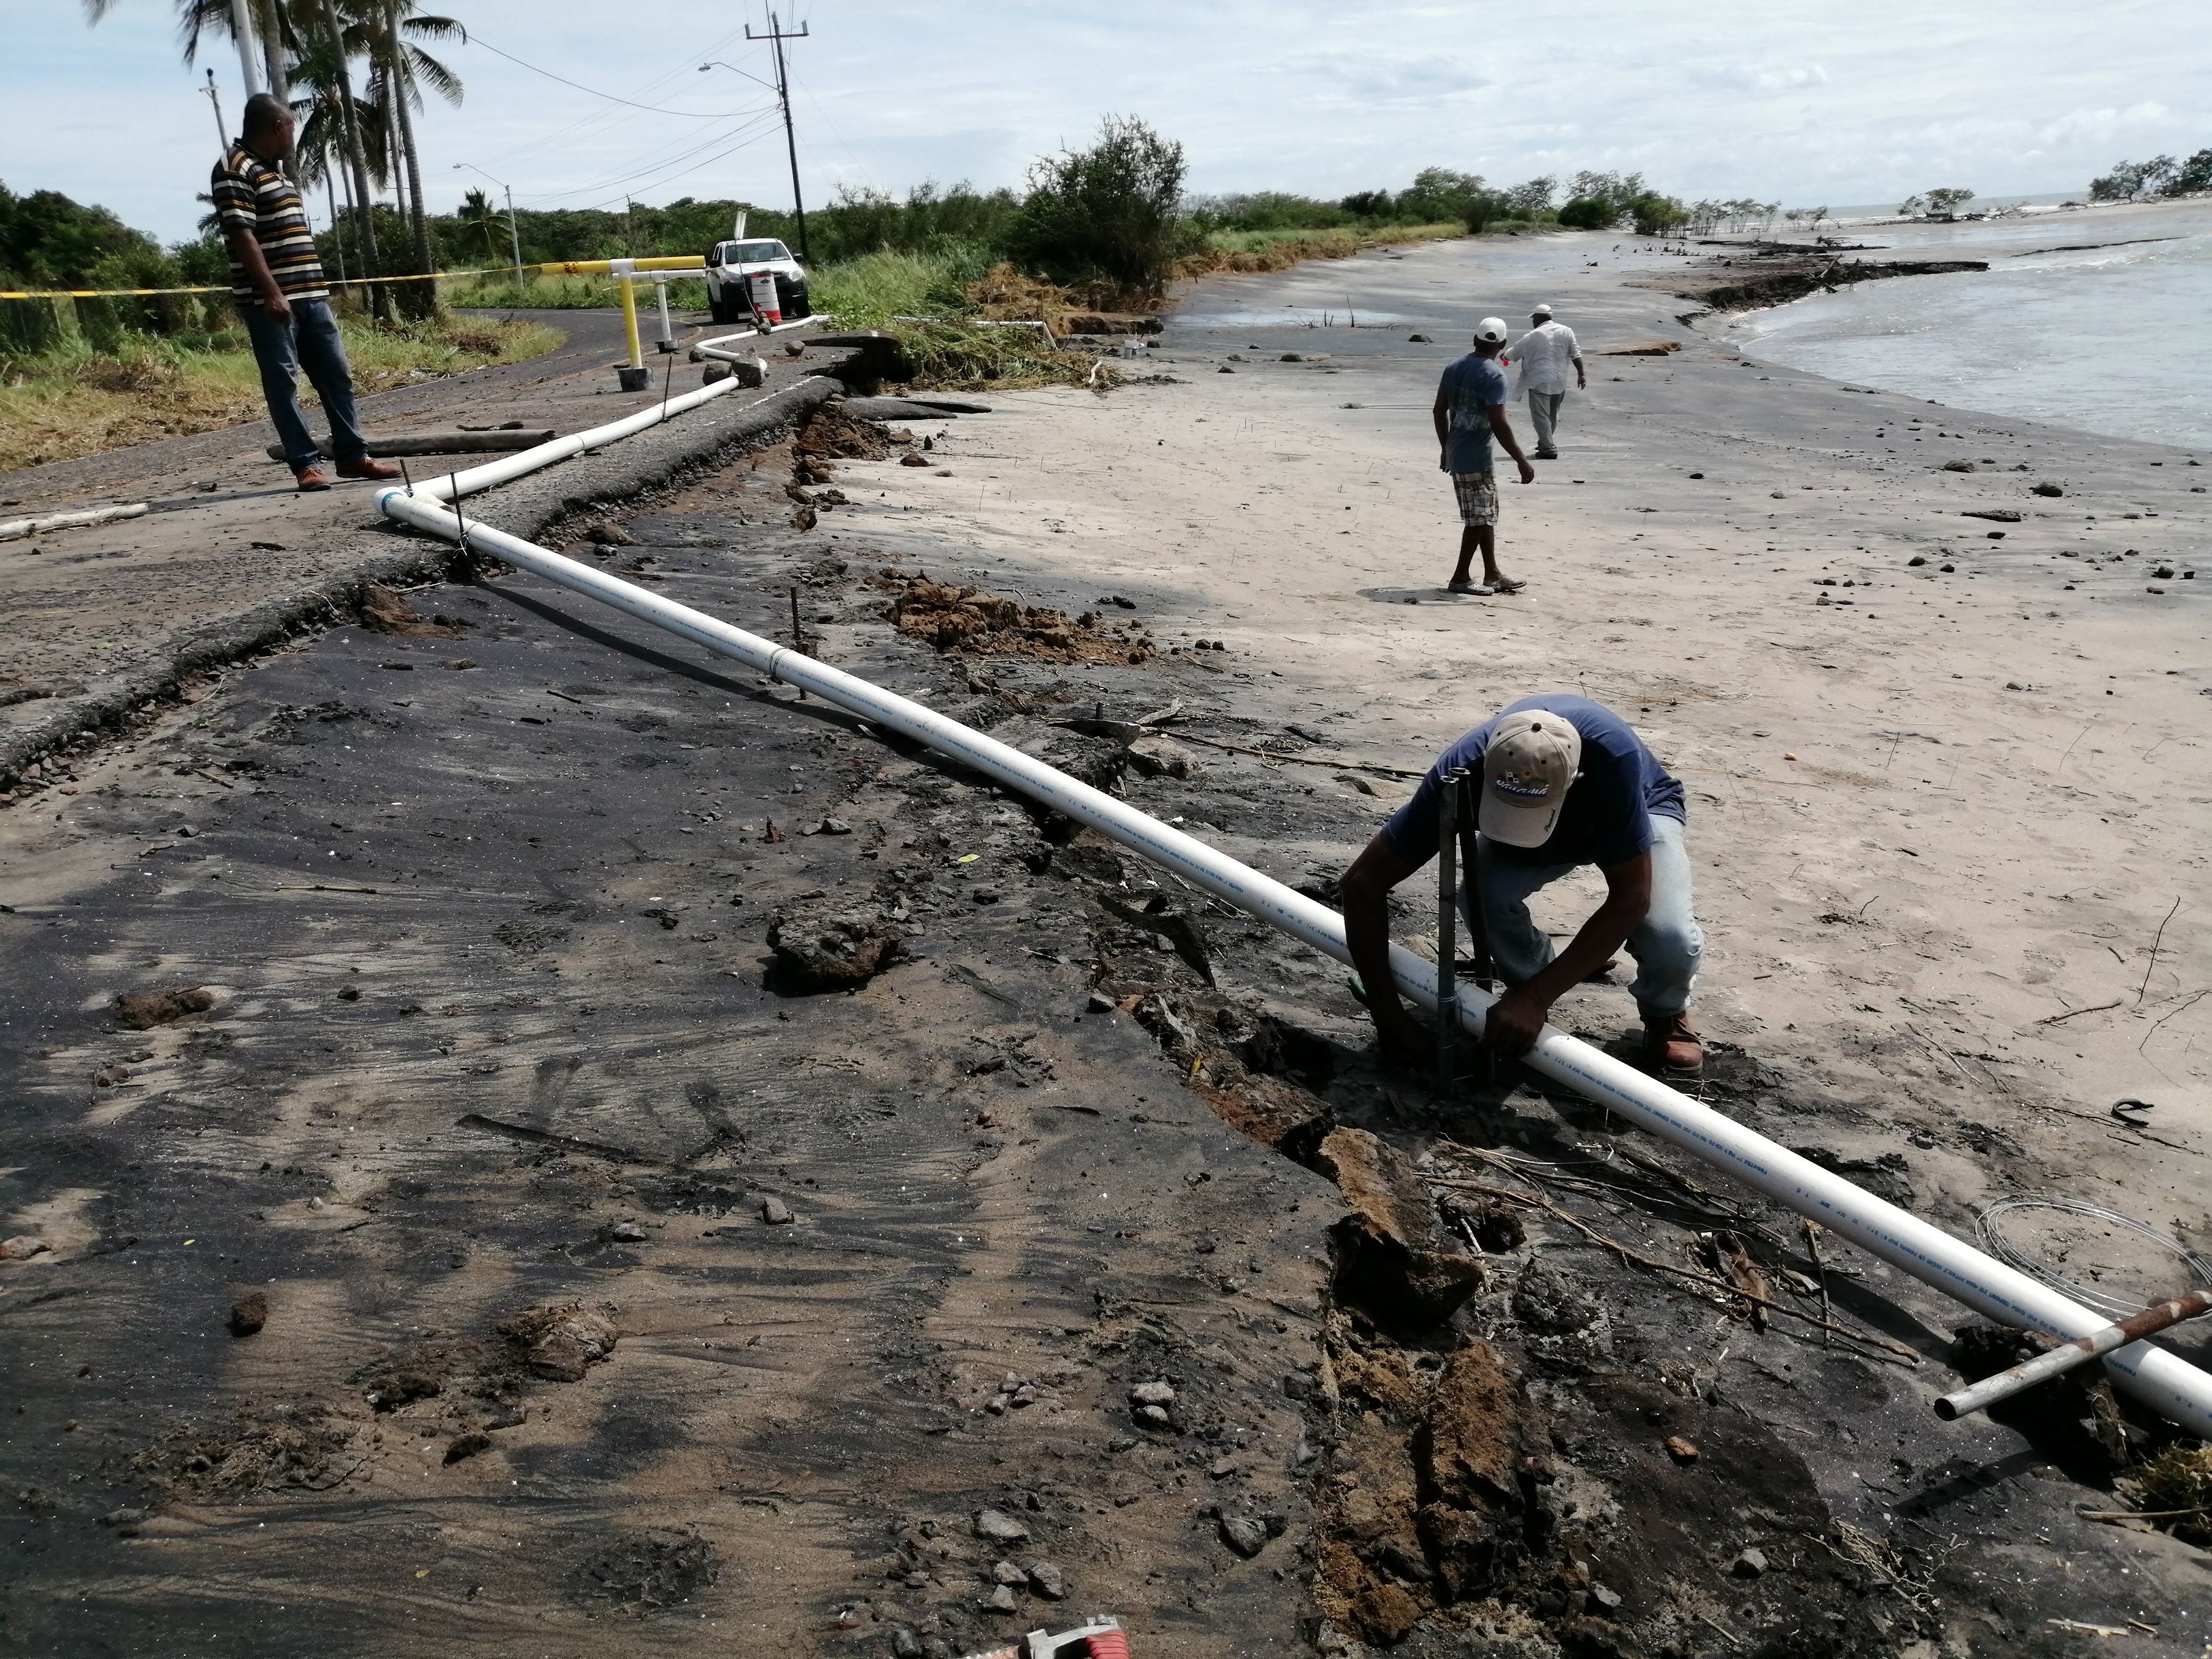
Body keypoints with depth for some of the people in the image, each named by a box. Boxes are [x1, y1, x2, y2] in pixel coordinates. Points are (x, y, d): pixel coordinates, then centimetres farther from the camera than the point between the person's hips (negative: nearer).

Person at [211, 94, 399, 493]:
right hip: (269, 300, -9)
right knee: (283, 383, -4)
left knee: (337, 375, 8)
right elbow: (243, 236, -17)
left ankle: (353, 456, 13)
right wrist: (271, 293, -23)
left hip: (310, 295, 9)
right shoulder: (235, 169, -8)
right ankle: (305, 464, -2)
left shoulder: (274, 170, 21)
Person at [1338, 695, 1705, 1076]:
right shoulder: (1463, 772, -36)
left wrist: (1536, 997, -40)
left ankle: (1665, 1013, 5)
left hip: (1638, 812, -2)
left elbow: (1630, 899, -36)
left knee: (1668, 936, -30)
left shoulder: (1612, 757, -43)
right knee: (1482, 895, -29)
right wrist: (1387, 1014, -33)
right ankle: (1531, 977, 3)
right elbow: (1363, 882, -30)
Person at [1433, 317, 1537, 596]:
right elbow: (1499, 423, -21)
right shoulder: (1494, 375, -16)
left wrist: (1445, 448, 25)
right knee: (1480, 518, 1)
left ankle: (1492, 574, 20)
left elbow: (1439, 411, 14)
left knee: (1487, 514, 16)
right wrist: (1522, 461, -17)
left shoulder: (1453, 368, 8)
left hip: (1455, 454, 8)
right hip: (1476, 458, -8)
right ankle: (1461, 577, 4)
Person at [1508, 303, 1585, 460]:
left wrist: (1505, 356, 24)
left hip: (1540, 381, -6)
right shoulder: (1566, 331, 5)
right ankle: (1546, 443, 32)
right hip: (1560, 381, 6)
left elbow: (1514, 354, 3)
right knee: (1553, 414, 19)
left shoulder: (1533, 336, -7)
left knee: (1541, 415, -4)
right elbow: (1576, 354, 2)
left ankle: (1548, 449, -10)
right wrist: (1581, 374, 7)